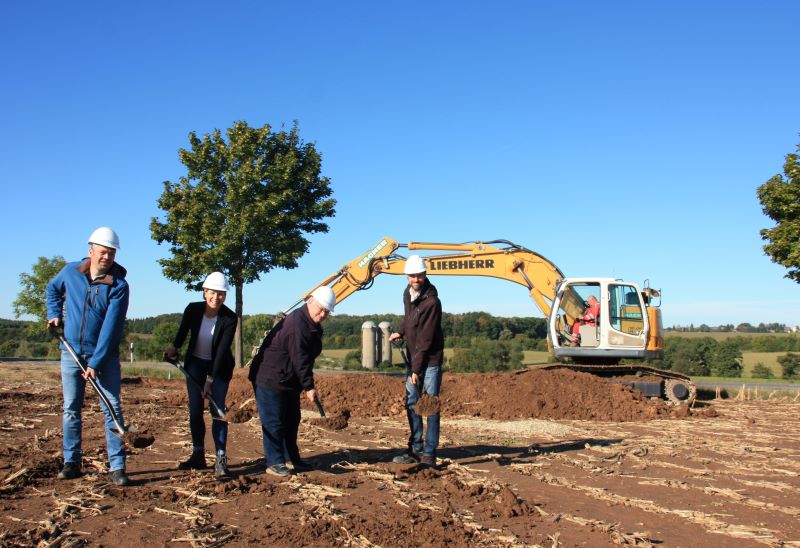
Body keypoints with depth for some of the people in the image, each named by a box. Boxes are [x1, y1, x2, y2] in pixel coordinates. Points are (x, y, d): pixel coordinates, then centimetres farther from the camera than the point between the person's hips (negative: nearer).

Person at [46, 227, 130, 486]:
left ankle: (117, 466, 0)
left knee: (112, 408, -4)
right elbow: (52, 289, 23)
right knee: (70, 409, 7)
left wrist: (96, 363, -22)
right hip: (71, 352, 3)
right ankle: (71, 462, 18)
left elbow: (111, 327, -18)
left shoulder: (119, 285, -13)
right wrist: (54, 314, 7)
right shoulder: (70, 271, -1)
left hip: (105, 356, -3)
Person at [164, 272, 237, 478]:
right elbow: (182, 333, 5)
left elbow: (222, 351, -21)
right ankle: (198, 455, 16)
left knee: (217, 409, -13)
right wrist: (174, 348, -11)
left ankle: (221, 459, -13)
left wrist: (210, 380, -22)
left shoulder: (229, 318, -21)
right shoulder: (193, 309, -14)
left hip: (219, 367, -3)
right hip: (195, 364, 3)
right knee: (195, 411, 4)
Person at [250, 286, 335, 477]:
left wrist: (307, 385, 17)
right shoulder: (297, 323, -25)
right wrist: (309, 386, -24)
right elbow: (299, 359, -27)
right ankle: (274, 462, 1)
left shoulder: (313, 326, 9)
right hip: (271, 380, -11)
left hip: (289, 382, 11)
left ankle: (291, 459, 24)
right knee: (274, 422, -5)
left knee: (291, 420, 15)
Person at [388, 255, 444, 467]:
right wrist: (401, 332, 12)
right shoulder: (407, 293, 2)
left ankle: (429, 454, 2)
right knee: (412, 404, 12)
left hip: (430, 360, -8)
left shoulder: (431, 301, -22)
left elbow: (425, 340, -22)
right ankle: (415, 450, 22)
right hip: (414, 358, 8)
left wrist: (416, 369, -20)